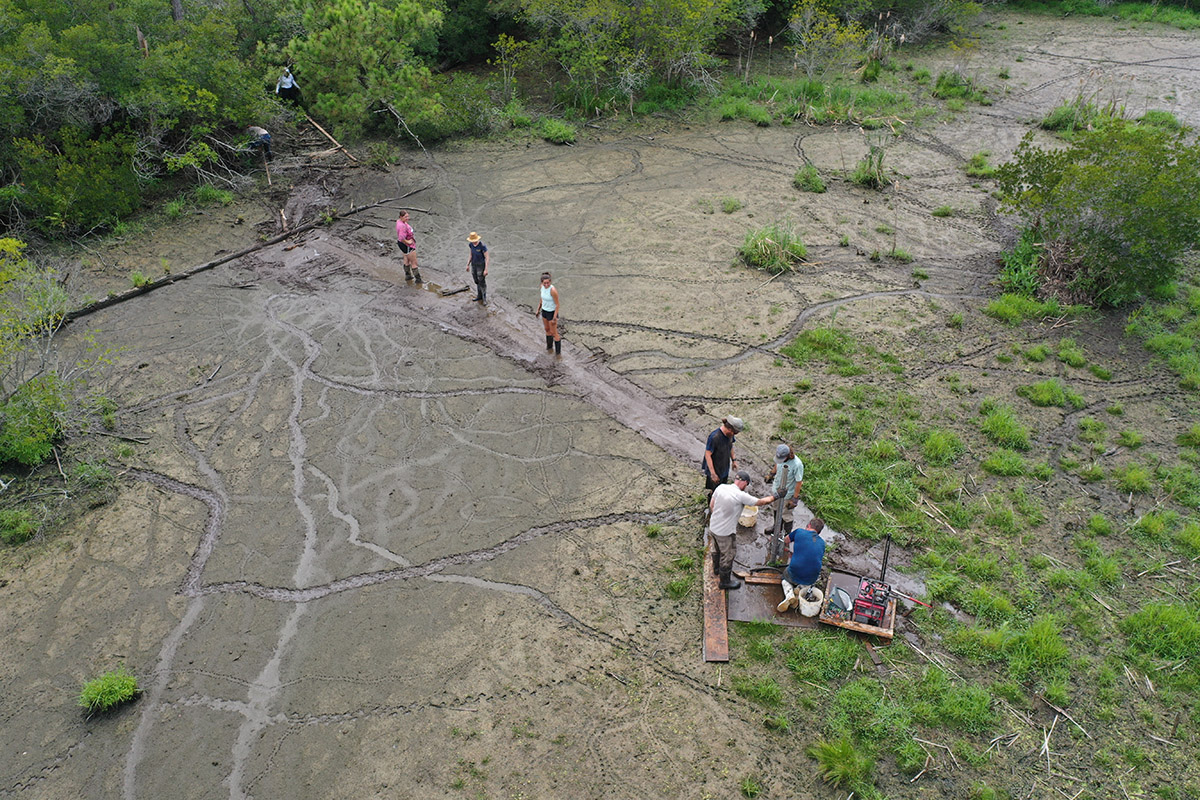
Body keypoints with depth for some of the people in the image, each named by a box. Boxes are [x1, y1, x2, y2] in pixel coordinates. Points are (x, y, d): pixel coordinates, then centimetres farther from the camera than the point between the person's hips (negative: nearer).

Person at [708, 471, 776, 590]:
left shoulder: (721, 487, -9)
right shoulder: (741, 496, -27)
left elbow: (711, 505, 3)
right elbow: (760, 502, -14)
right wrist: (774, 496, 2)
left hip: (713, 527, 7)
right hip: (725, 533, -7)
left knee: (716, 550, 32)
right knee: (727, 557, 16)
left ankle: (716, 568, 58)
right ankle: (725, 581, 34)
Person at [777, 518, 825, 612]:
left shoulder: (799, 532, -2)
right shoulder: (822, 543, 8)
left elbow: (787, 540, 18)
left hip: (794, 575, -2)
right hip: (811, 579, 2)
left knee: (785, 579, 34)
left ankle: (789, 595, 2)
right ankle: (801, 590, 6)